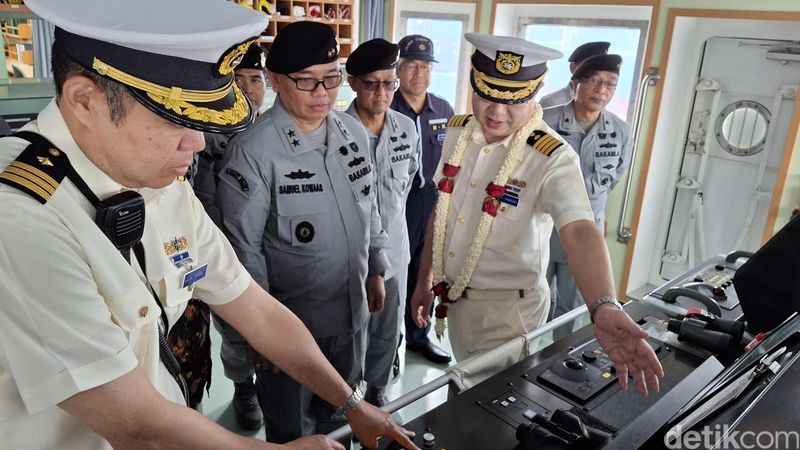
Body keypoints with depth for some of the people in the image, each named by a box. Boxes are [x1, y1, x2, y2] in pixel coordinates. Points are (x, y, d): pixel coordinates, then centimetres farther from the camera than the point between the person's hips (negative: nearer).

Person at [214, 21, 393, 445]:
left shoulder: (354, 132, -1)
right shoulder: (252, 151, -22)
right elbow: (243, 248, -17)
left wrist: (376, 270, 13)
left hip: (352, 310, 6)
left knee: (341, 418, 27)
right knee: (292, 432, 20)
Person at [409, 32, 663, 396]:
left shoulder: (552, 158, -22)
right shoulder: (457, 132, -4)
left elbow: (579, 232, -37)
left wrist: (604, 308, -54)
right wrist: (425, 280, 10)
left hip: (506, 308, -5)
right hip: (454, 294, 6)